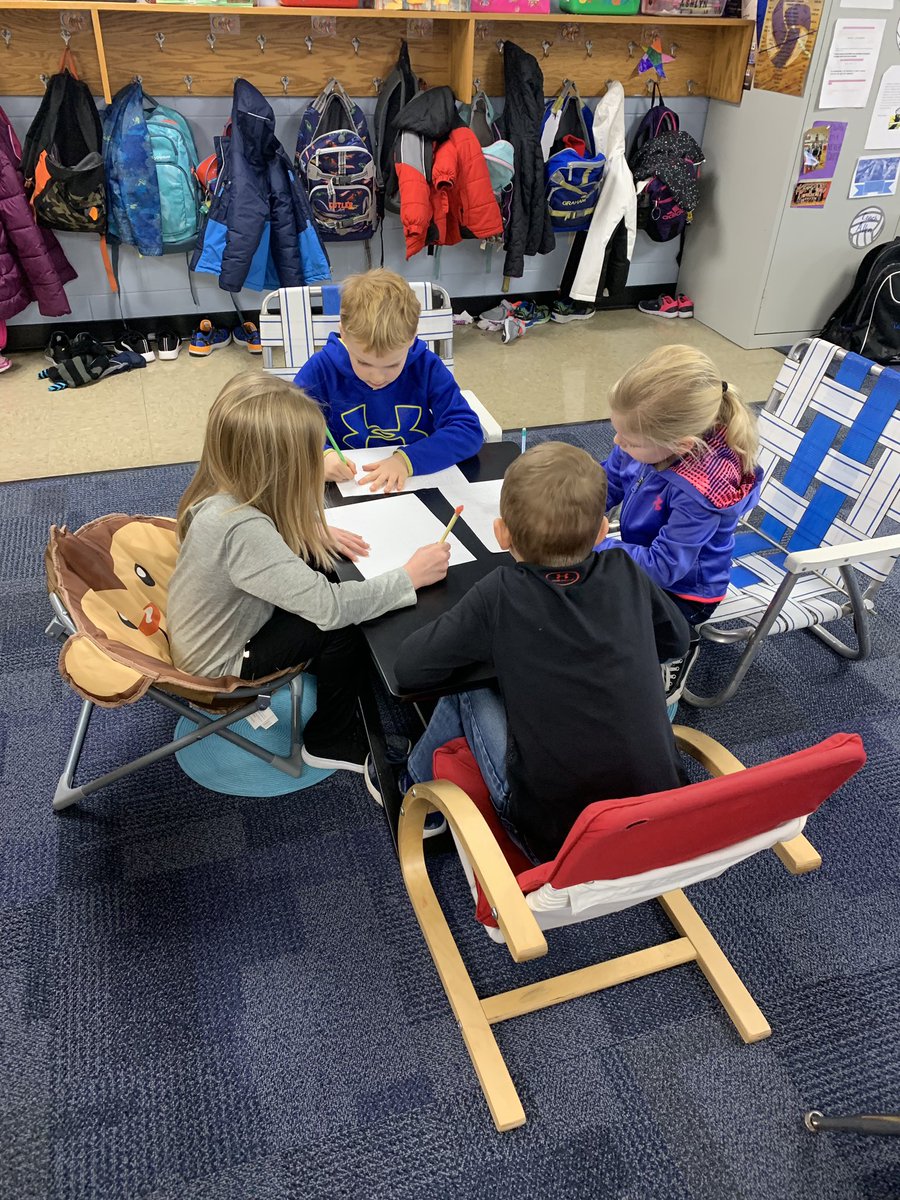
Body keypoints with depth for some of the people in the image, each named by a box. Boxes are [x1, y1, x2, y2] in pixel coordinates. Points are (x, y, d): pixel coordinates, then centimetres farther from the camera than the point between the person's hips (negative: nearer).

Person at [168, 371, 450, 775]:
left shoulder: (222, 486, -13)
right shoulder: (242, 530, -39)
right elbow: (329, 606, -36)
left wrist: (311, 530, -6)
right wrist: (410, 576, -25)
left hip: (215, 629, 8)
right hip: (219, 666, -8)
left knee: (318, 563, 4)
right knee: (343, 626, -12)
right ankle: (331, 742, 11)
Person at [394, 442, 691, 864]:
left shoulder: (501, 595, -16)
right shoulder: (626, 574, -4)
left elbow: (409, 669, -11)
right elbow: (675, 640, 13)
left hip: (558, 841, -4)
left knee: (467, 695, 14)